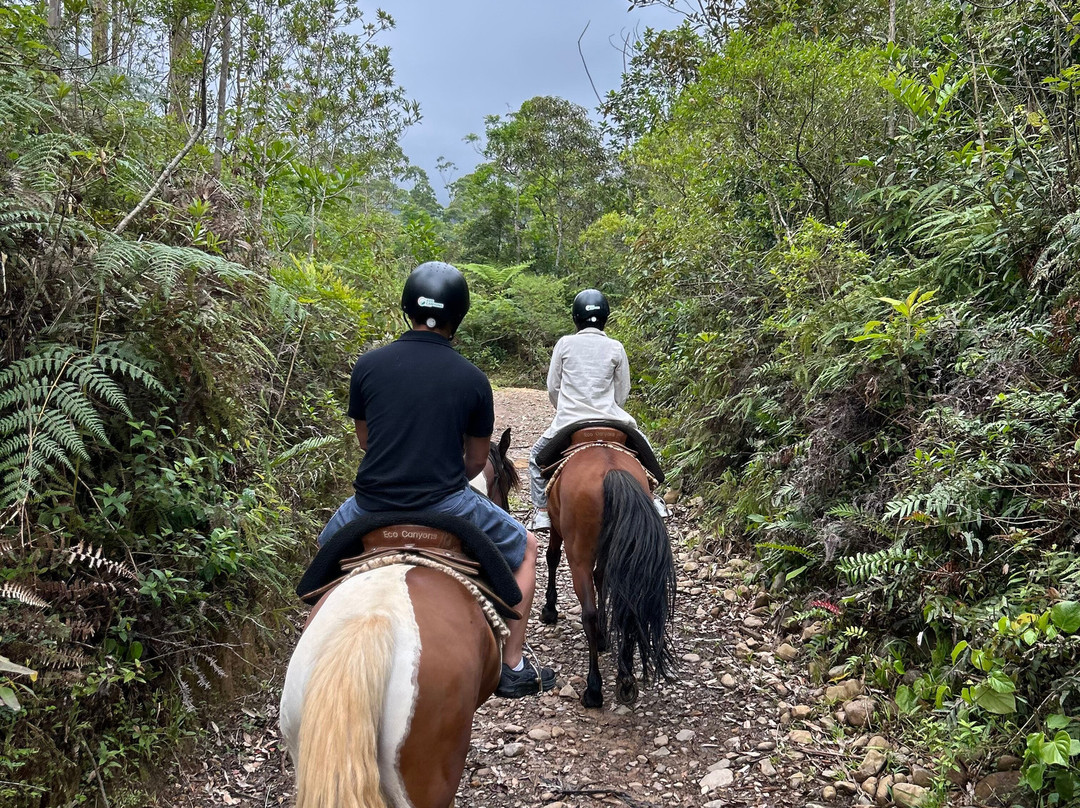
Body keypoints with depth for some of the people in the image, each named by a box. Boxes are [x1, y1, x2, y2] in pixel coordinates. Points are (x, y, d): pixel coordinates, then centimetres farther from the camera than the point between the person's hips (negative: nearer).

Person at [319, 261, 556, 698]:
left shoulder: (368, 365, -2)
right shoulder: (472, 378, -5)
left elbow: (364, 438, 12)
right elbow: (476, 459, 5)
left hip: (373, 504, 3)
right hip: (444, 505, -2)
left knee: (328, 549, 35)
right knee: (524, 548, 21)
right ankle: (513, 669, 23)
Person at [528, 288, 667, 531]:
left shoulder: (565, 343, 2)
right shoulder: (615, 348, 3)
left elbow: (552, 388, 7)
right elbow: (622, 393, 7)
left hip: (568, 422, -1)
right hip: (609, 419, 1)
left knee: (538, 455, 24)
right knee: (642, 446, 27)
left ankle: (542, 511, 15)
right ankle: (650, 499, 20)